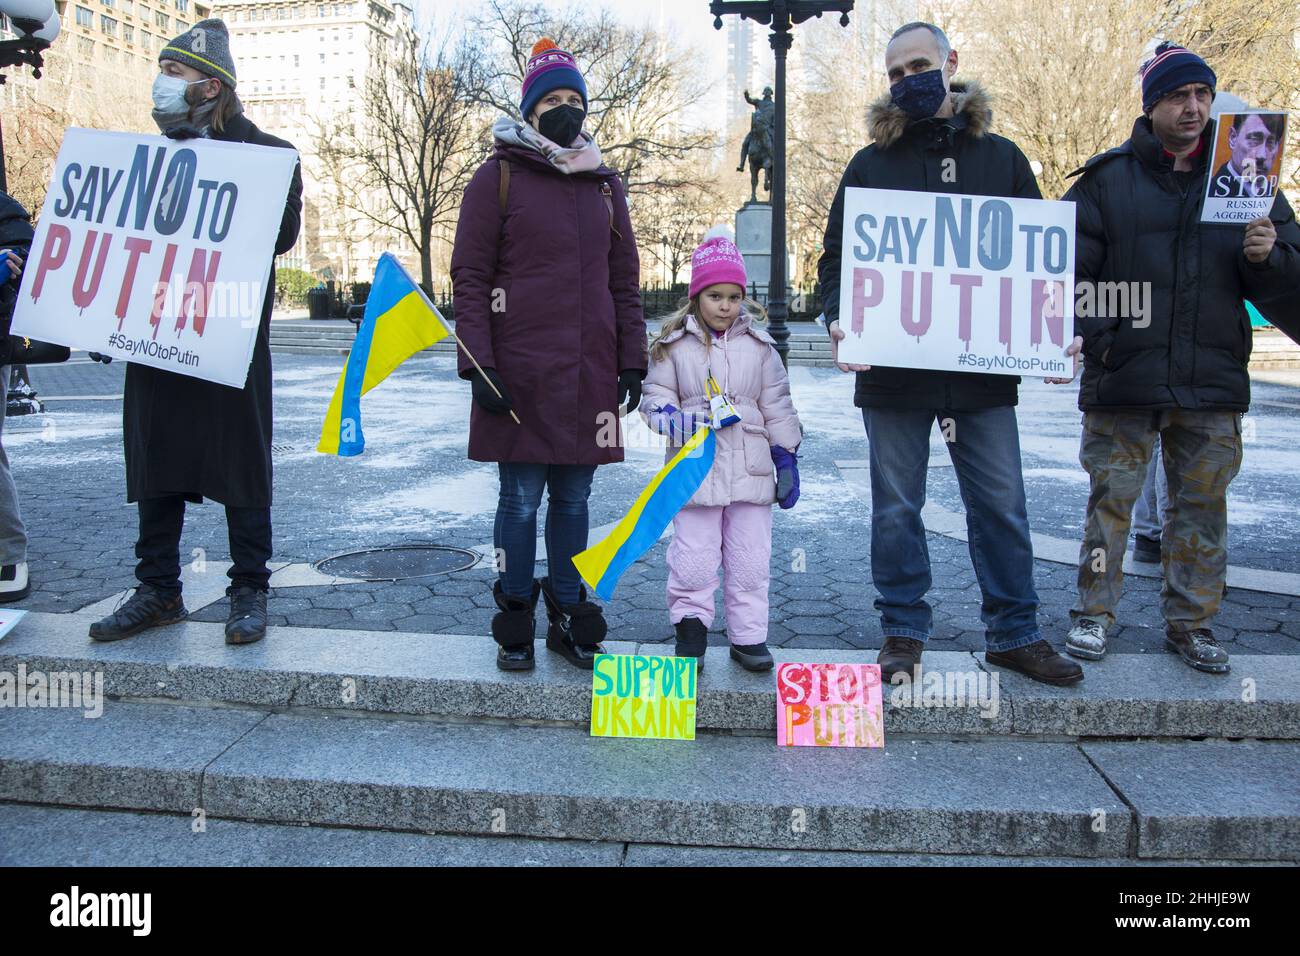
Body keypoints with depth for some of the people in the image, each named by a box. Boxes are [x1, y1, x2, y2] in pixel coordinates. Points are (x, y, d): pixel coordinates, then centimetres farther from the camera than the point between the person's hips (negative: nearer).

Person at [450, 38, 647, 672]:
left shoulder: (604, 184, 15)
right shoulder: (498, 177, 3)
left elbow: (625, 282, 17)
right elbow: (468, 277, -2)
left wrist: (631, 361, 9)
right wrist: (478, 365, -10)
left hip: (590, 374, 4)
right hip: (518, 374, -3)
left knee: (573, 497, 9)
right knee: (521, 500, 0)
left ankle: (569, 618, 21)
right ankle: (515, 625, 14)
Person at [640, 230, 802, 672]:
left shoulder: (759, 345, 6)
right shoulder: (674, 344, 1)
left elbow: (777, 406, 9)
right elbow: (655, 397, 5)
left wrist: (787, 457, 6)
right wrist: (675, 420, -16)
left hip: (750, 468, 2)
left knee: (750, 558, 8)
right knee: (693, 556, 2)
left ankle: (748, 635, 19)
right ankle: (691, 624, 20)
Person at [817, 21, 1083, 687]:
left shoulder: (1001, 158, 10)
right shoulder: (871, 164, 7)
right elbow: (835, 257, 5)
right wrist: (838, 319, -15)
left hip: (984, 369, 1)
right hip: (893, 368, 0)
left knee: (1001, 506, 6)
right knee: (896, 508, 6)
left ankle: (1014, 633, 19)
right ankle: (903, 632, 19)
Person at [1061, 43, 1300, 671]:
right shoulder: (1108, 179, 4)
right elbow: (1071, 271, -1)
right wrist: (1093, 337, -14)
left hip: (1213, 380, 3)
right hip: (1123, 379, -2)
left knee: (1203, 503, 9)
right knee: (1110, 500, 3)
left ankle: (1190, 623, 21)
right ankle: (1093, 615, 16)